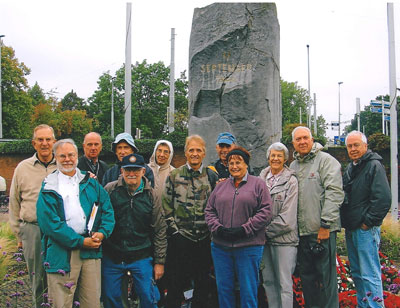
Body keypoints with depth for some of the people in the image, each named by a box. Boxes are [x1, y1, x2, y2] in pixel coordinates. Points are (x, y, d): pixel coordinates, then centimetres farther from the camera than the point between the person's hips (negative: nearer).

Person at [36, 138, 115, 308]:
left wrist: (102, 233, -9)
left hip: (91, 251, 3)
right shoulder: (49, 188, 4)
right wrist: (80, 241, -12)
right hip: (61, 253, -3)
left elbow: (107, 210, 11)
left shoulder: (91, 183, 15)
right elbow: (49, 222, -7)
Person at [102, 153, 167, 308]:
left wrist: (160, 261, 3)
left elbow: (160, 230, 3)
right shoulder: (110, 189, -3)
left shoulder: (151, 195, 0)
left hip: (141, 258, 0)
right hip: (112, 256, 1)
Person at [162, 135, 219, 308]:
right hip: (180, 237, -1)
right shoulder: (174, 176, 3)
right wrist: (173, 229, -5)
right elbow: (166, 206, 2)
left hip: (204, 238, 2)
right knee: (176, 283, 6)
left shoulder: (212, 176, 7)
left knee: (203, 284, 11)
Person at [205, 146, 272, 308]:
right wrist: (218, 228, -7)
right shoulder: (220, 186, 15)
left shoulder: (258, 184, 3)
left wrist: (244, 230, -13)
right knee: (223, 288, 11)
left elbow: (265, 212, -6)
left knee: (248, 290, 3)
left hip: (249, 246, -4)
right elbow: (209, 211, 11)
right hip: (220, 246, 4)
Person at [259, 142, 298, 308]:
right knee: (269, 281, 13)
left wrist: (267, 230, -10)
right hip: (264, 238, 5)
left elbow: (287, 217, -11)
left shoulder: (291, 181, -5)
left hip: (284, 238, -4)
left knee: (284, 283, 0)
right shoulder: (261, 179, 8)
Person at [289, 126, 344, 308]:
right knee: (306, 277, 14)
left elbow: (335, 193, -12)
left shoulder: (326, 160, -4)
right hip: (301, 231, 6)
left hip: (322, 230, -6)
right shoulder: (292, 166, 17)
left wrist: (325, 224, -16)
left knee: (325, 277, -1)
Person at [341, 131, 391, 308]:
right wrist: (345, 222, 13)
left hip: (366, 229, -9)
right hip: (351, 229, 9)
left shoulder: (374, 166, -9)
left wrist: (368, 222, -15)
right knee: (357, 273, 16)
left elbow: (383, 199, -18)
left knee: (369, 276, -7)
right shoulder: (350, 169, 16)